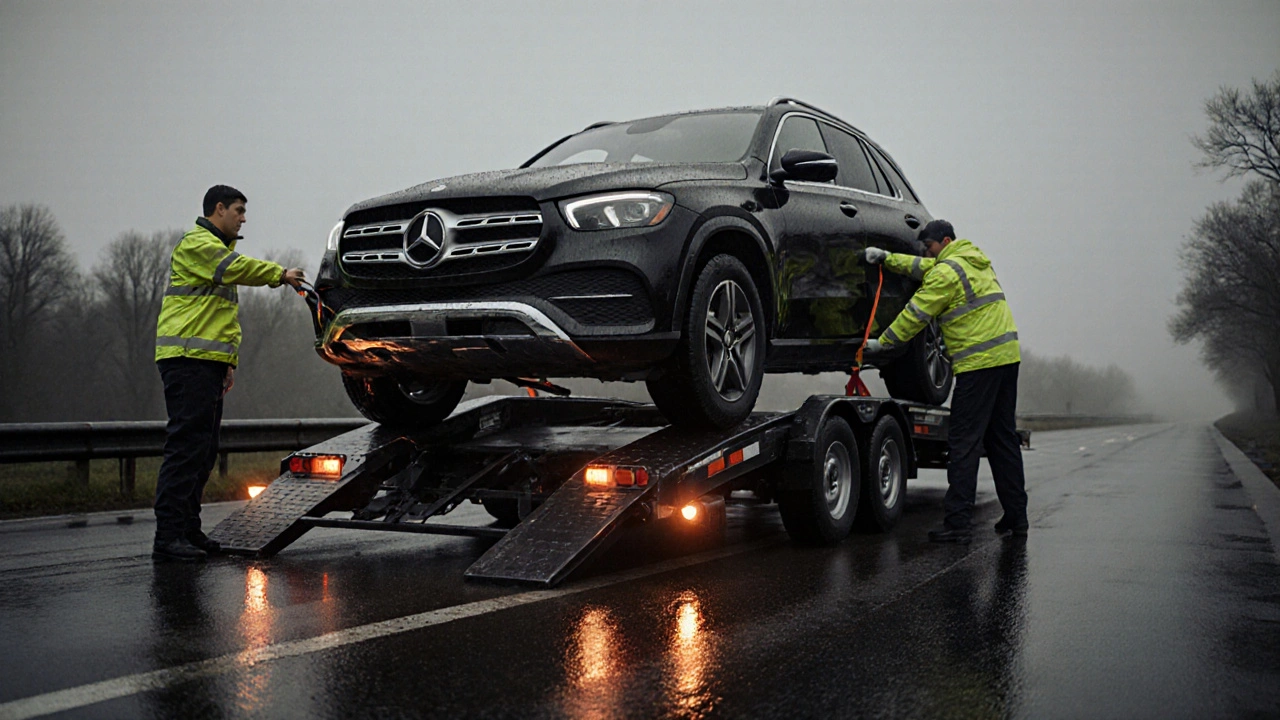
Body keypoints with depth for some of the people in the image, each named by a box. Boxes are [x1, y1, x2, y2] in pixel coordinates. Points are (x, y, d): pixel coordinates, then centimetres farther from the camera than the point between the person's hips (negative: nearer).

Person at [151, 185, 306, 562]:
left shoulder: (218, 248, 28)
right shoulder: (197, 243, -3)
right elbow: (237, 268, -23)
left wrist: (229, 361, 20)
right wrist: (280, 274, -13)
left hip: (207, 362, 10)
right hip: (187, 359, -10)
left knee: (203, 452, 10)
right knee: (186, 447, -14)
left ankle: (188, 530, 15)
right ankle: (167, 537, -14)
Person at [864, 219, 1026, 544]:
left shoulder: (947, 271, -9)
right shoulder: (974, 260, 21)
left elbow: (916, 314, -6)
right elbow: (923, 267, 32)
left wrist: (883, 342, 4)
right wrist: (887, 258, 27)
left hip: (979, 362, -9)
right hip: (1007, 356, 10)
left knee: (964, 441, -8)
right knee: (1002, 437, 13)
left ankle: (957, 522, -10)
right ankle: (1016, 517, 17)